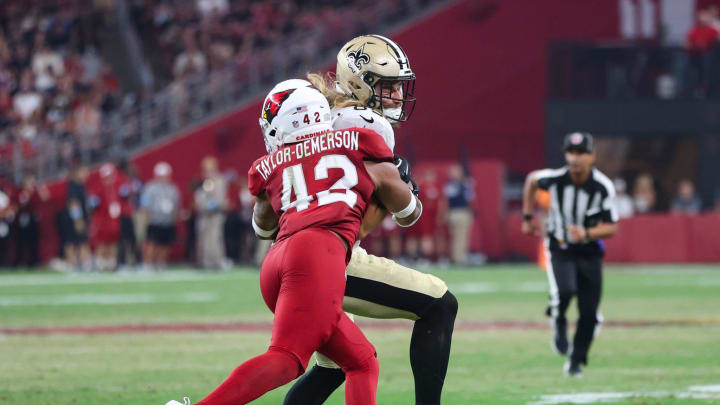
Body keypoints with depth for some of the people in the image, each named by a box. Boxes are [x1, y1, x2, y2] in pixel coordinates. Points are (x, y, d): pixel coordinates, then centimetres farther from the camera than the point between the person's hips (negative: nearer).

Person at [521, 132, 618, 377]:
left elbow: (612, 227, -12)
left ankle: (576, 361, 23)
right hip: (560, 249, -1)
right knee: (564, 291, -28)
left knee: (589, 314, 1)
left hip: (589, 253, 1)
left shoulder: (603, 187, -17)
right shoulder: (555, 178, -16)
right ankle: (559, 324, 7)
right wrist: (527, 217, 10)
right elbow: (531, 180, 8)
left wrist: (587, 234, -30)